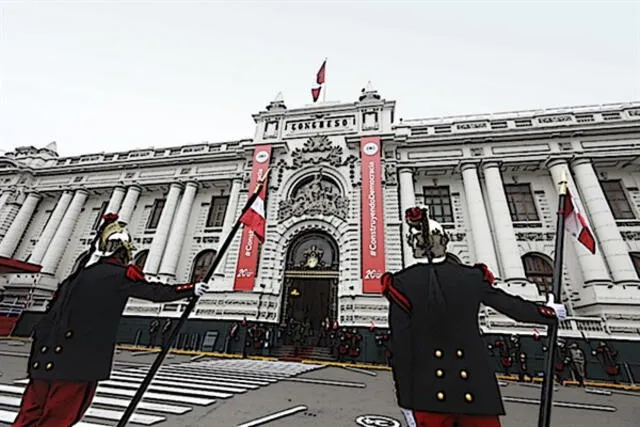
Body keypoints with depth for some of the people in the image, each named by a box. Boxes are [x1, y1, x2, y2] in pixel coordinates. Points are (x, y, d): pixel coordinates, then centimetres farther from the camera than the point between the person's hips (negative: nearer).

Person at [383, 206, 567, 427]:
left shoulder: (401, 285, -15)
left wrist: (406, 402, 0)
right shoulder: (473, 277, -8)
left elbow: (401, 348, -11)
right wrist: (550, 313, 29)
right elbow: (512, 305, 8)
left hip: (429, 394, -1)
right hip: (475, 388, 2)